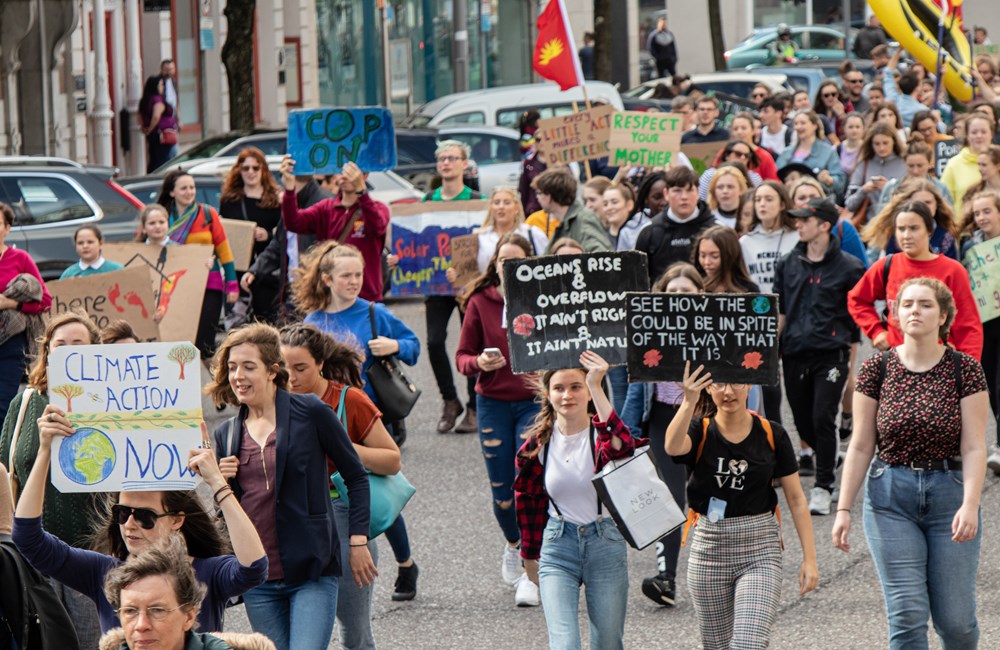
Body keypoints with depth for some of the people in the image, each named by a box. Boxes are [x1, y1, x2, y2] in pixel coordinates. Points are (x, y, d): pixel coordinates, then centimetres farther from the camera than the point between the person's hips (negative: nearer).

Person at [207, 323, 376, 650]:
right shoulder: (226, 435, 11)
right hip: (257, 581, 5)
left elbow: (355, 476, 4)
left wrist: (358, 541, -2)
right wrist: (220, 484, -5)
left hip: (312, 572, -5)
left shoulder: (311, 414, -3)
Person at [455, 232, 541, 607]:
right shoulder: (481, 303, 0)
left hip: (534, 402, -2)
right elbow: (462, 356, 4)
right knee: (502, 493, 6)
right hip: (493, 404, 2)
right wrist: (479, 362, -17)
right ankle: (513, 546, 39)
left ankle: (531, 573, -5)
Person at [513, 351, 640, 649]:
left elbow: (623, 446, -36)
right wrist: (530, 555, 20)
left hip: (606, 544, -1)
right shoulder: (537, 444, -2)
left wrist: (597, 388, -40)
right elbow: (528, 501, 13)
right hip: (558, 546, 1)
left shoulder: (601, 435, -9)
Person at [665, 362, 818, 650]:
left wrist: (809, 557, -2)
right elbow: (673, 446, -27)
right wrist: (688, 403, -44)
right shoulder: (700, 432, -2)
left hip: (760, 551, -1)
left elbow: (796, 498, 3)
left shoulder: (772, 435, 0)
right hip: (709, 548, 1)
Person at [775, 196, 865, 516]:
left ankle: (824, 486, -3)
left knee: (823, 419, -12)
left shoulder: (848, 267, -2)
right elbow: (779, 312, 14)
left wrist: (851, 349, 2)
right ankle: (828, 462, 34)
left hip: (831, 354, -4)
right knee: (803, 422, 8)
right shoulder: (787, 265, 10)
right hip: (795, 354, 4)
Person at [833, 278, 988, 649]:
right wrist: (844, 509, -2)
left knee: (955, 619, 2)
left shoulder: (964, 370, -3)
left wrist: (970, 505, -20)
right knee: (907, 613, -7)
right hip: (890, 497, 0)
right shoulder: (877, 370, 0)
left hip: (950, 493, 0)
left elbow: (974, 448, -7)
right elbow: (860, 447, 3)